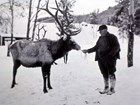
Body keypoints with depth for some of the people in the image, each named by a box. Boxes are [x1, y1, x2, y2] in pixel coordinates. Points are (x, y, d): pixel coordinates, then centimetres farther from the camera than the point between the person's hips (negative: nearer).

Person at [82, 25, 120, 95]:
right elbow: (96, 47, 22)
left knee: (111, 73, -3)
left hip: (110, 58, -6)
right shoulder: (100, 38, 17)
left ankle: (112, 89, 6)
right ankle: (106, 88, 20)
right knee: (104, 74, 10)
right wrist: (87, 51, 13)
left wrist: (111, 54, -22)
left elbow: (117, 46, -9)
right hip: (101, 59, 6)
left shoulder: (112, 37, -3)